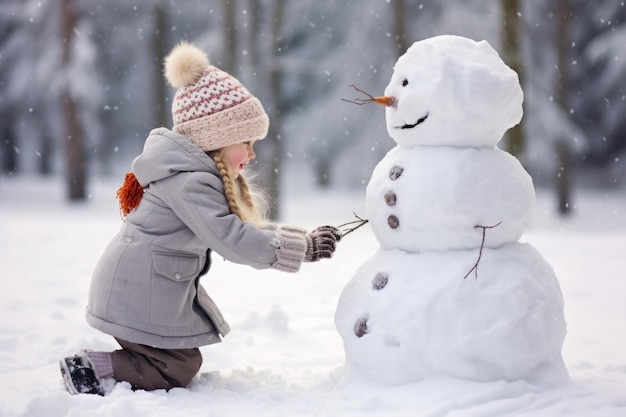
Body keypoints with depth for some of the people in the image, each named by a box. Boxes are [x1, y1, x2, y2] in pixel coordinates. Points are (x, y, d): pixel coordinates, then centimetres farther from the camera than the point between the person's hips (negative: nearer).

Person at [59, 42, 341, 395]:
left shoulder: (202, 175, 10)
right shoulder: (190, 183, -23)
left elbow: (242, 225, 8)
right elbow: (231, 239, -30)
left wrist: (304, 240, -4)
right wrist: (301, 248, -26)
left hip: (145, 287, 10)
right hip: (140, 292, -10)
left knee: (185, 362, 17)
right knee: (178, 370, 0)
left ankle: (99, 361, 13)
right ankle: (90, 368, -1)